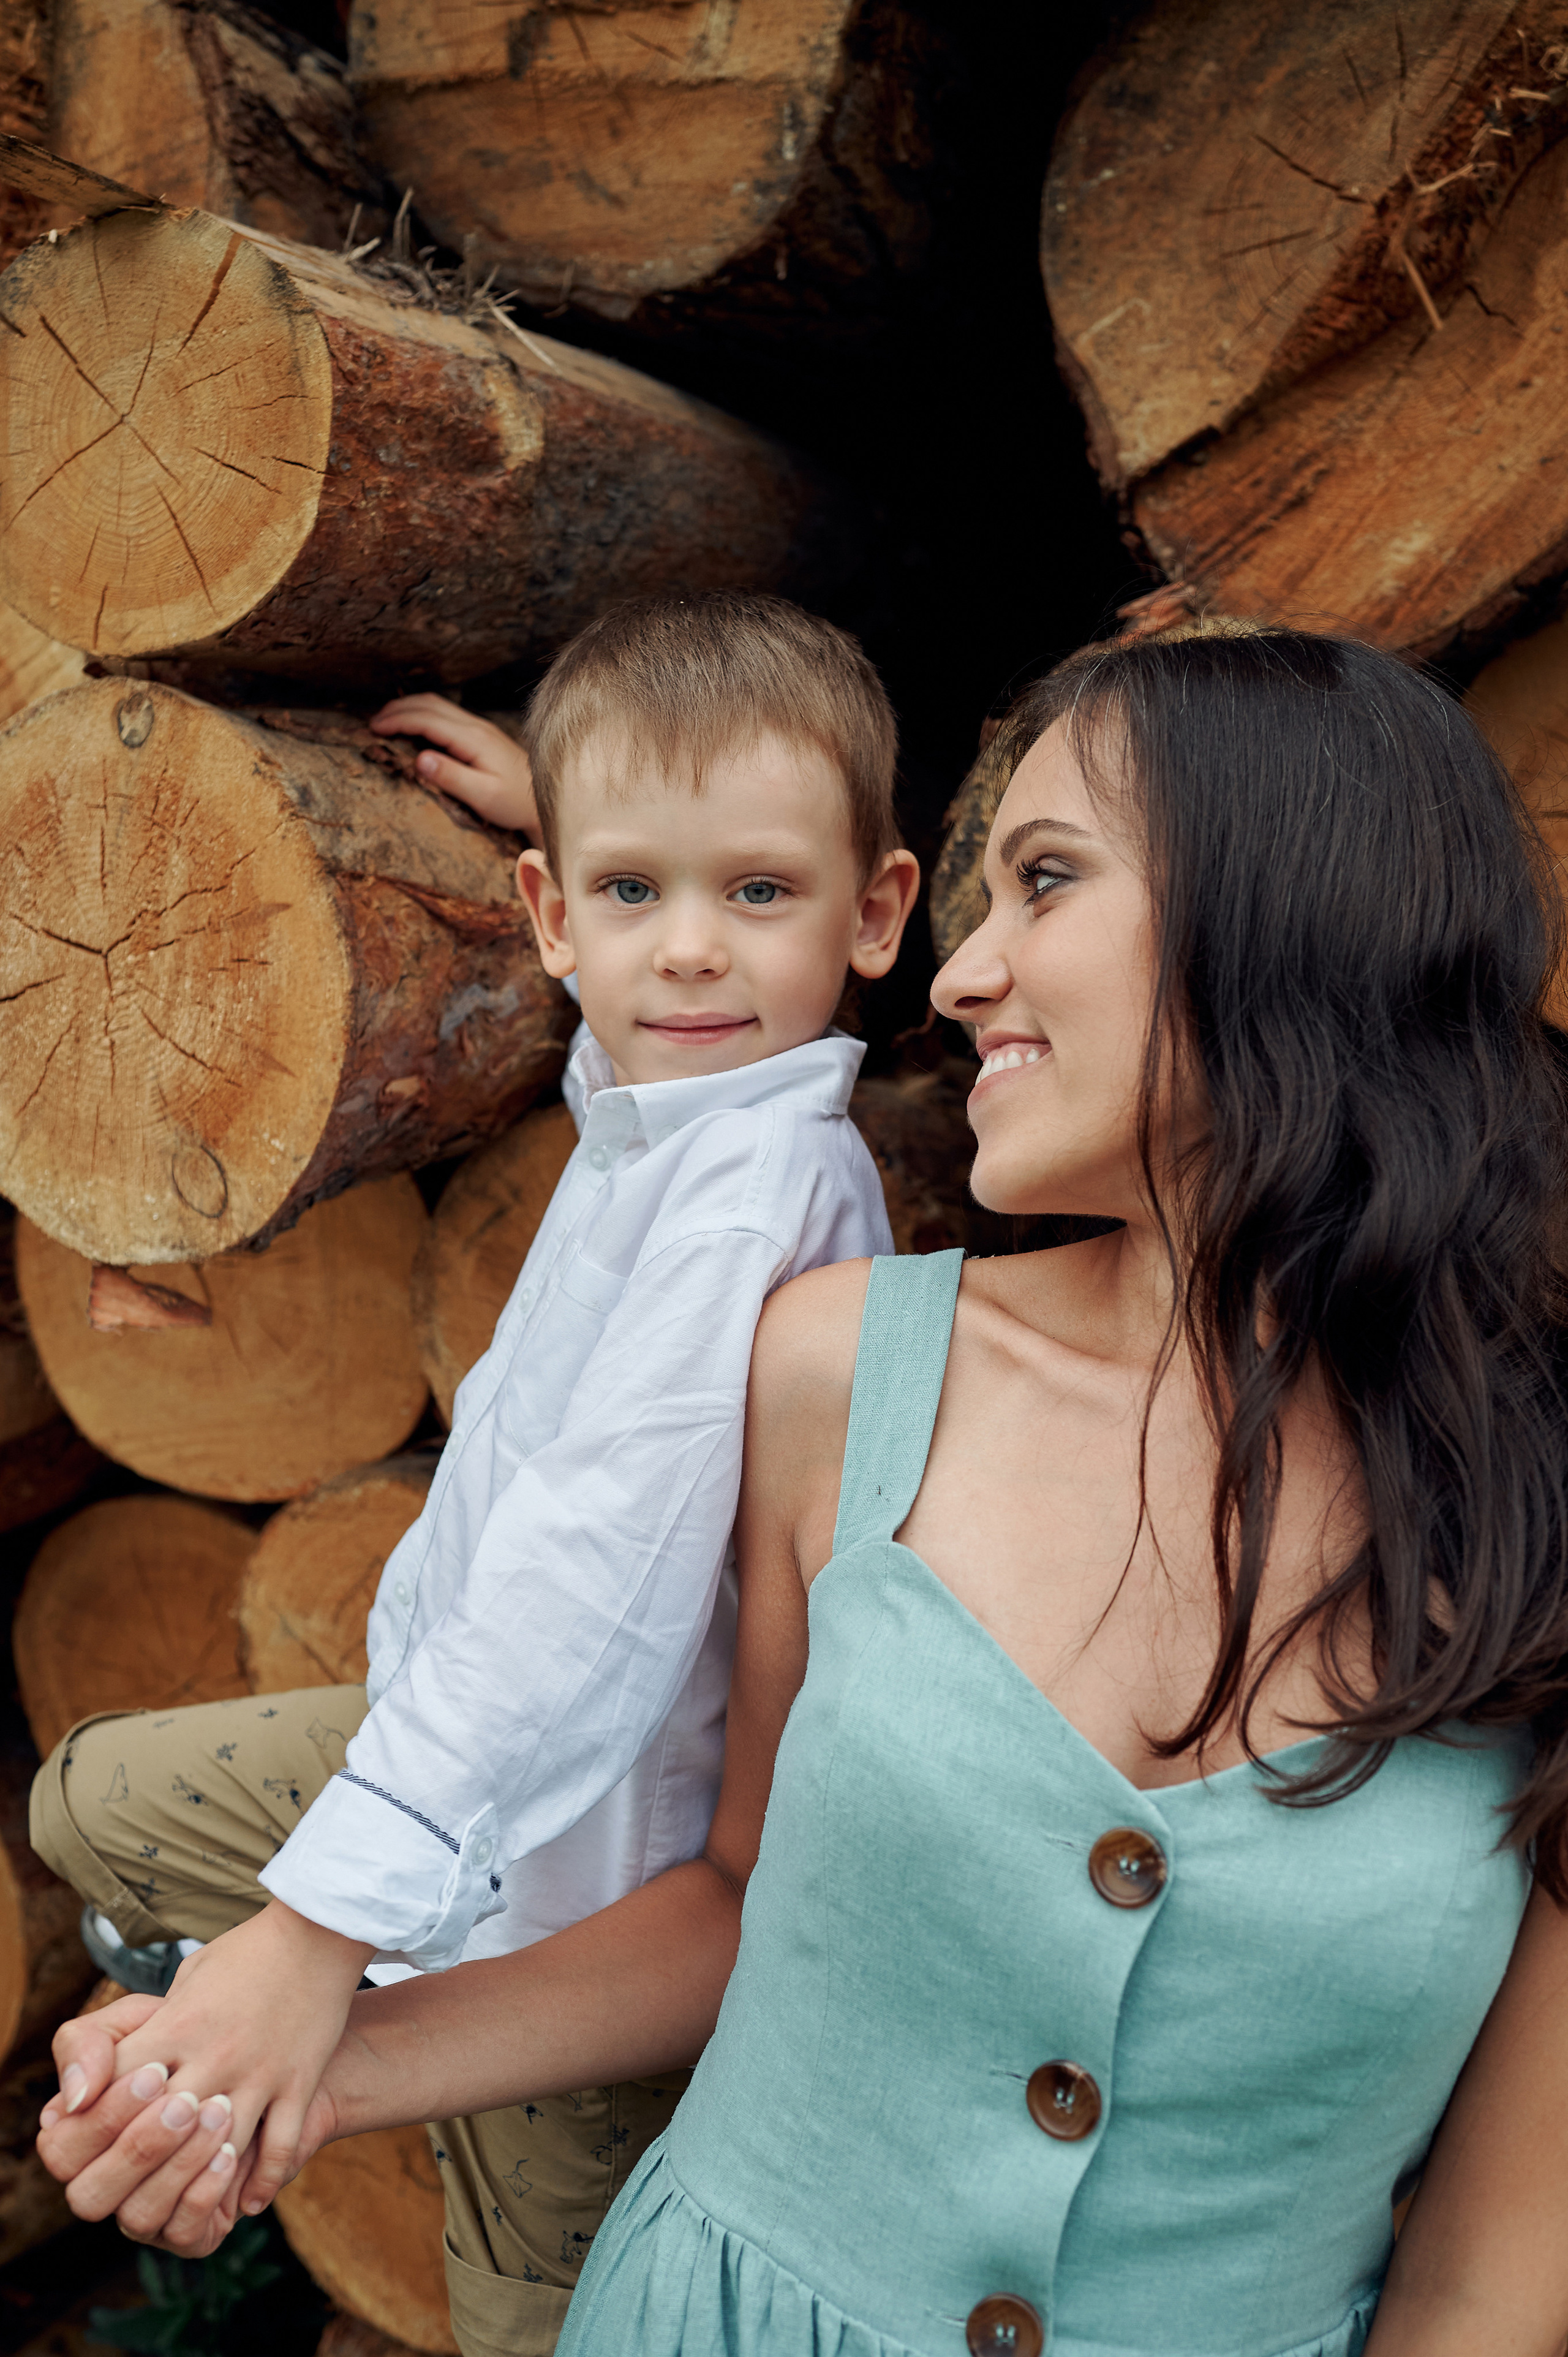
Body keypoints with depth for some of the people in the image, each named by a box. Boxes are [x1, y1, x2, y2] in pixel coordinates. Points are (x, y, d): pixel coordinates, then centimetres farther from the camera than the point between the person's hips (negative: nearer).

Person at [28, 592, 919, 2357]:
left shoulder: (765, 1185, -32)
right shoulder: (653, 1094, -7)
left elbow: (600, 1572, -40)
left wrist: (328, 1918, -41)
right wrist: (557, 800, 30)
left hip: (578, 1853, -8)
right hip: (458, 1723, 8)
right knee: (95, 1805, 22)